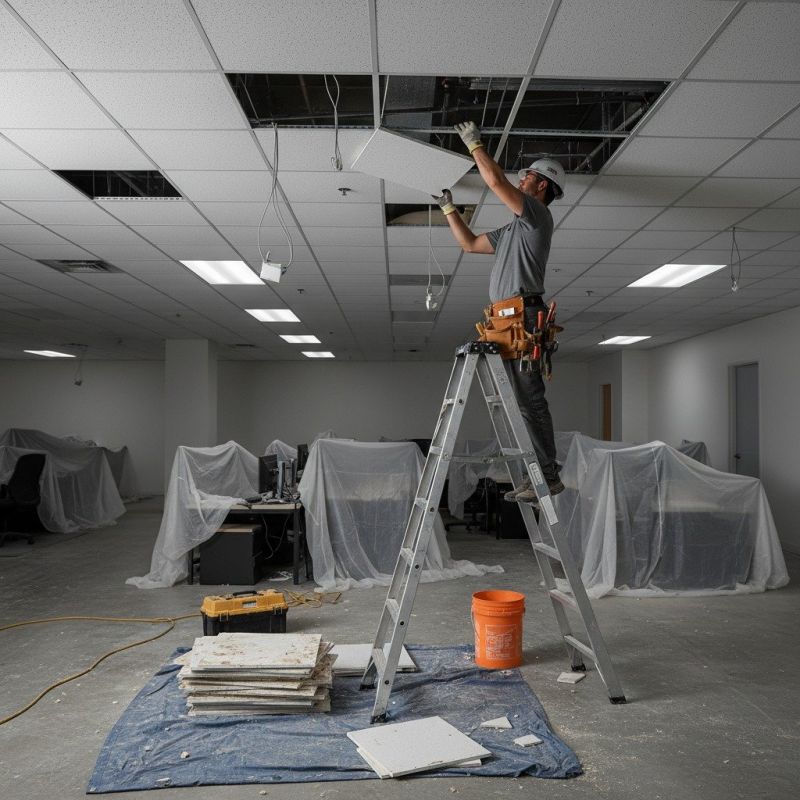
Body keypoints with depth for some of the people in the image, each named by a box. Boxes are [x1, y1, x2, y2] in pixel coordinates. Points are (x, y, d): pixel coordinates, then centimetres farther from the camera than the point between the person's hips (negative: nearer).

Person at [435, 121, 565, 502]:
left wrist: (475, 144, 1)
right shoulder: (513, 228, 27)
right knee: (525, 400, 8)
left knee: (530, 399, -12)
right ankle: (539, 474, 13)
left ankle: (548, 477, -10)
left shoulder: (538, 214, -1)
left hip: (522, 316, -10)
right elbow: (470, 243, 34)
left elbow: (495, 179, -12)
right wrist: (449, 209, 33)